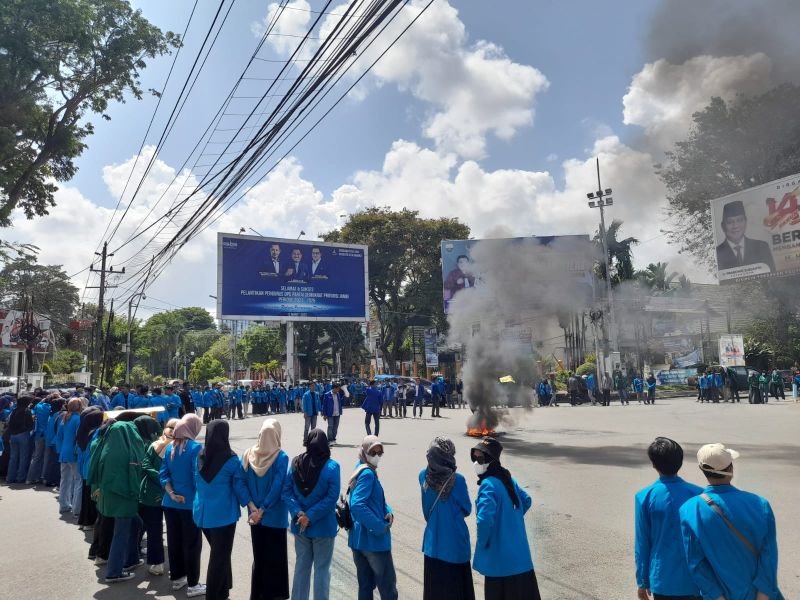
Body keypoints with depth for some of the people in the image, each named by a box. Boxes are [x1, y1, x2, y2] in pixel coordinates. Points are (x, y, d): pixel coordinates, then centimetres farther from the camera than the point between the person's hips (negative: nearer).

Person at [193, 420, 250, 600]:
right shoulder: (231, 459, -15)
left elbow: (197, 482, 11)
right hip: (223, 513, -5)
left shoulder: (199, 456, -2)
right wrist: (251, 505, -4)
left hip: (202, 511, 6)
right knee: (220, 555, 7)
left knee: (217, 552, 21)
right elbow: (239, 486, -11)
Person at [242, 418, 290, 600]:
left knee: (258, 556, 19)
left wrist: (254, 508, -5)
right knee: (275, 557, 10)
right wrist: (262, 510, -11)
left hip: (255, 515, 4)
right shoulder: (281, 457, -17)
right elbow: (277, 488, -18)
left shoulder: (248, 455, -4)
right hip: (275, 516, -4)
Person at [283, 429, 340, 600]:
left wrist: (299, 513, -11)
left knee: (301, 565, 19)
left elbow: (286, 491, -5)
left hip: (299, 526, 4)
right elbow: (331, 497, -20)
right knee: (322, 568, 10)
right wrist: (310, 516, -16)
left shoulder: (296, 463, -4)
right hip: (323, 526, -4)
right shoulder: (332, 467, -16)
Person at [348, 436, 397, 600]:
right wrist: (380, 527, -24)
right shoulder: (367, 473, -18)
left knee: (365, 586, 17)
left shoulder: (361, 470, 11)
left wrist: (388, 512, -1)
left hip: (358, 538, 9)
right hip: (374, 539, -9)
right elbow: (357, 505, -30)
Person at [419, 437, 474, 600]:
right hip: (455, 542, -4)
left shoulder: (423, 476, -9)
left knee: (434, 585, 17)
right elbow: (467, 510, -6)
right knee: (456, 585, 12)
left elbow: (426, 508, 5)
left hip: (433, 541, 4)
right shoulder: (457, 480, -21)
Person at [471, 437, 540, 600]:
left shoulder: (488, 484, -22)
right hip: (518, 549, 8)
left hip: (499, 553, -8)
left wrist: (482, 542, -16)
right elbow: (526, 501, 19)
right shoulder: (507, 478, 5)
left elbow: (484, 518, -33)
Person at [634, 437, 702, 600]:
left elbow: (642, 544, -5)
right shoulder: (698, 494, -7)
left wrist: (642, 582, 5)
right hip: (696, 579, 1)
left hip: (662, 579, -1)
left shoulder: (644, 497, -10)